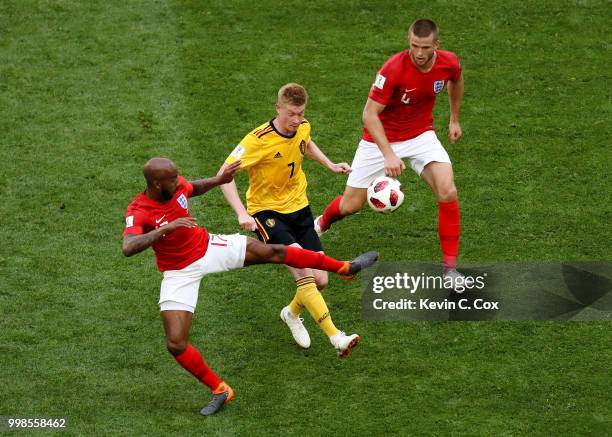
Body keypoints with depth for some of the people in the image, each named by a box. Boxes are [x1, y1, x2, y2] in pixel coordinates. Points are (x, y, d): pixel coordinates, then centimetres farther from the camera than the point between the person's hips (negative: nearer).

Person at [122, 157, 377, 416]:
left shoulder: (177, 185, -13)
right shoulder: (138, 213, -31)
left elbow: (193, 189, 14)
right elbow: (128, 248, -50)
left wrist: (218, 180, -2)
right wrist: (166, 228, -54)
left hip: (206, 246, 4)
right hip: (180, 273, -4)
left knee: (273, 252, 0)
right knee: (175, 344, -14)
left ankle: (344, 267, 18)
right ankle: (220, 390, 8)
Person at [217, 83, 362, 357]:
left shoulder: (303, 128, -2)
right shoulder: (259, 139, -21)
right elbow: (225, 173, -22)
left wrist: (330, 165, 13)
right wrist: (242, 213, -32)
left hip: (298, 209, 6)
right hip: (267, 212, -6)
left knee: (320, 280, -1)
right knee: (302, 269, -27)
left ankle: (292, 313, 33)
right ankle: (335, 337, -30)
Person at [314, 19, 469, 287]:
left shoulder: (449, 63, -16)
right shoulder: (394, 69, -31)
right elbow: (370, 114, -29)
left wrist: (454, 120, 19)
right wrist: (388, 154, -37)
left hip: (421, 136, 3)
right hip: (381, 138, -3)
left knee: (448, 193, -19)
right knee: (351, 205, 4)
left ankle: (450, 269, -9)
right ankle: (321, 224, 42)